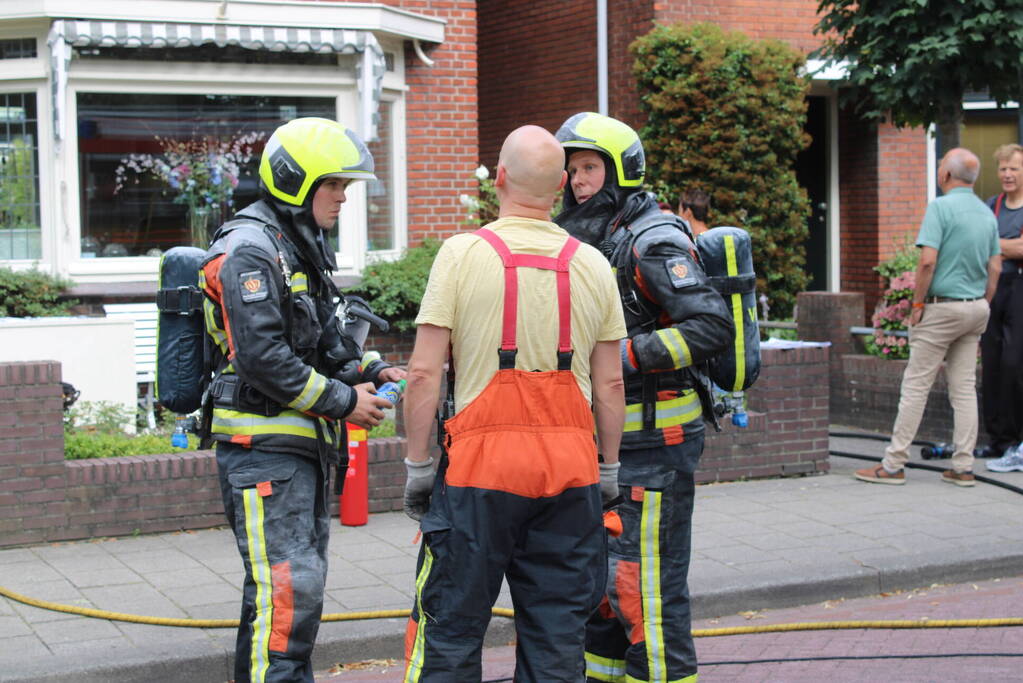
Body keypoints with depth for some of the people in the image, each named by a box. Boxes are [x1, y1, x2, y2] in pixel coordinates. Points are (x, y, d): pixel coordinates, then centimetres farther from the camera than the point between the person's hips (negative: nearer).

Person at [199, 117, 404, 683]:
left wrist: (369, 373, 5)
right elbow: (262, 357, -23)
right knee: (288, 588, -14)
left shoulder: (302, 248, 18)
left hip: (303, 445, 10)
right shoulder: (248, 250, -15)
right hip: (263, 449, -10)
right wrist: (342, 401, -18)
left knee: (301, 580, 16)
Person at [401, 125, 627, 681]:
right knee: (556, 636, 11)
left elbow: (424, 373, -7)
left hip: (482, 462, -3)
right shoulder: (592, 264, 5)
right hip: (572, 464, 3)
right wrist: (609, 469, 17)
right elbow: (610, 383, 8)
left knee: (450, 632, 7)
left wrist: (417, 466, 0)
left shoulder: (462, 254, -5)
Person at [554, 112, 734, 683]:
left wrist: (627, 356, -24)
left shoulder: (654, 241, -14)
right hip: (614, 440, 10)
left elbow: (713, 325, -24)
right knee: (598, 576, 17)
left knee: (644, 586, -8)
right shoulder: (597, 240, 15)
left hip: (656, 442, -10)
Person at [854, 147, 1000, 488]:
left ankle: (893, 465, 0)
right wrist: (981, 307, 17)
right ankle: (963, 467, 8)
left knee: (915, 386, -3)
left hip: (942, 307, -7)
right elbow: (995, 269, 11)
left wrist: (917, 303, -11)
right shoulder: (987, 214, 10)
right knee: (964, 388, 8)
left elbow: (928, 261, -20)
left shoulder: (940, 207, -13)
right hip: (975, 308, 7)